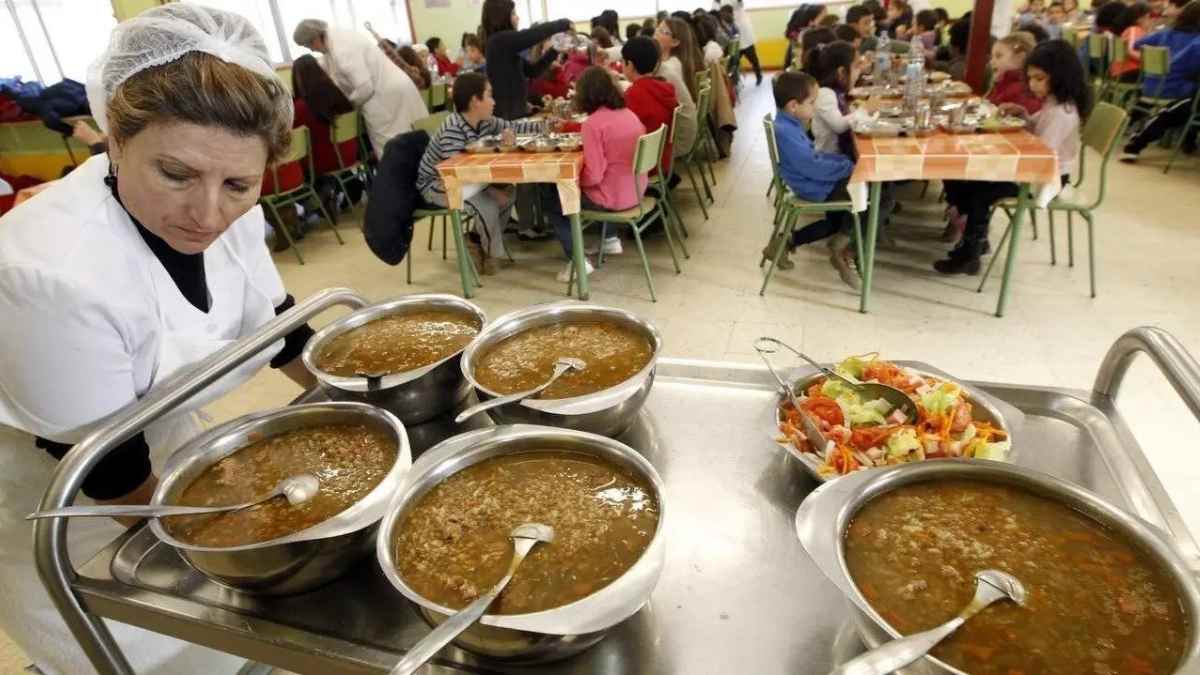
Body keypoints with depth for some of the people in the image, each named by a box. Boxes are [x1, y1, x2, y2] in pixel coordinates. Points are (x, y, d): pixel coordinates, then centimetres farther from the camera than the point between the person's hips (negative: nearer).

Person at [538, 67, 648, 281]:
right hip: (635, 192, 8)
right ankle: (610, 240, 36)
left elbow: (593, 176, -22)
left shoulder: (593, 123, -19)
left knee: (550, 198, 11)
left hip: (612, 198, -8)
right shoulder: (629, 114, 3)